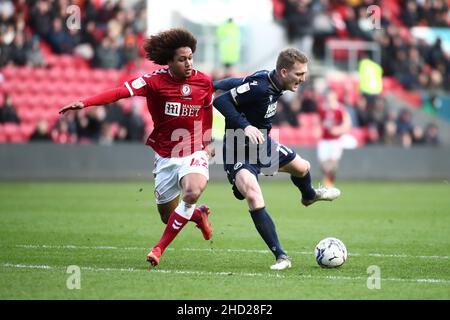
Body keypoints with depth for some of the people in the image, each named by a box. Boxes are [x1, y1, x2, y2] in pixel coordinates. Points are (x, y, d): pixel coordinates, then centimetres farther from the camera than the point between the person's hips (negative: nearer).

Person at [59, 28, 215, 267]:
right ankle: (199, 214, 45)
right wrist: (85, 103, -36)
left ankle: (160, 248, -16)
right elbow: (121, 92, -24)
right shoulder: (155, 81, -12)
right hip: (165, 156, 0)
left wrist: (208, 142, 23)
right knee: (168, 215, 7)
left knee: (193, 191, -32)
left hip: (194, 152, 0)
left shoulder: (203, 81, -3)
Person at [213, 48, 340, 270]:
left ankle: (308, 195, 62)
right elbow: (221, 101, -30)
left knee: (303, 168, 24)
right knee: (253, 196, -30)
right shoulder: (259, 87, -30)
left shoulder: (271, 81, -2)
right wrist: (245, 126, -38)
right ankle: (281, 257, -27)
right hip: (239, 153, -9)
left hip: (262, 144, 9)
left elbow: (236, 83, 10)